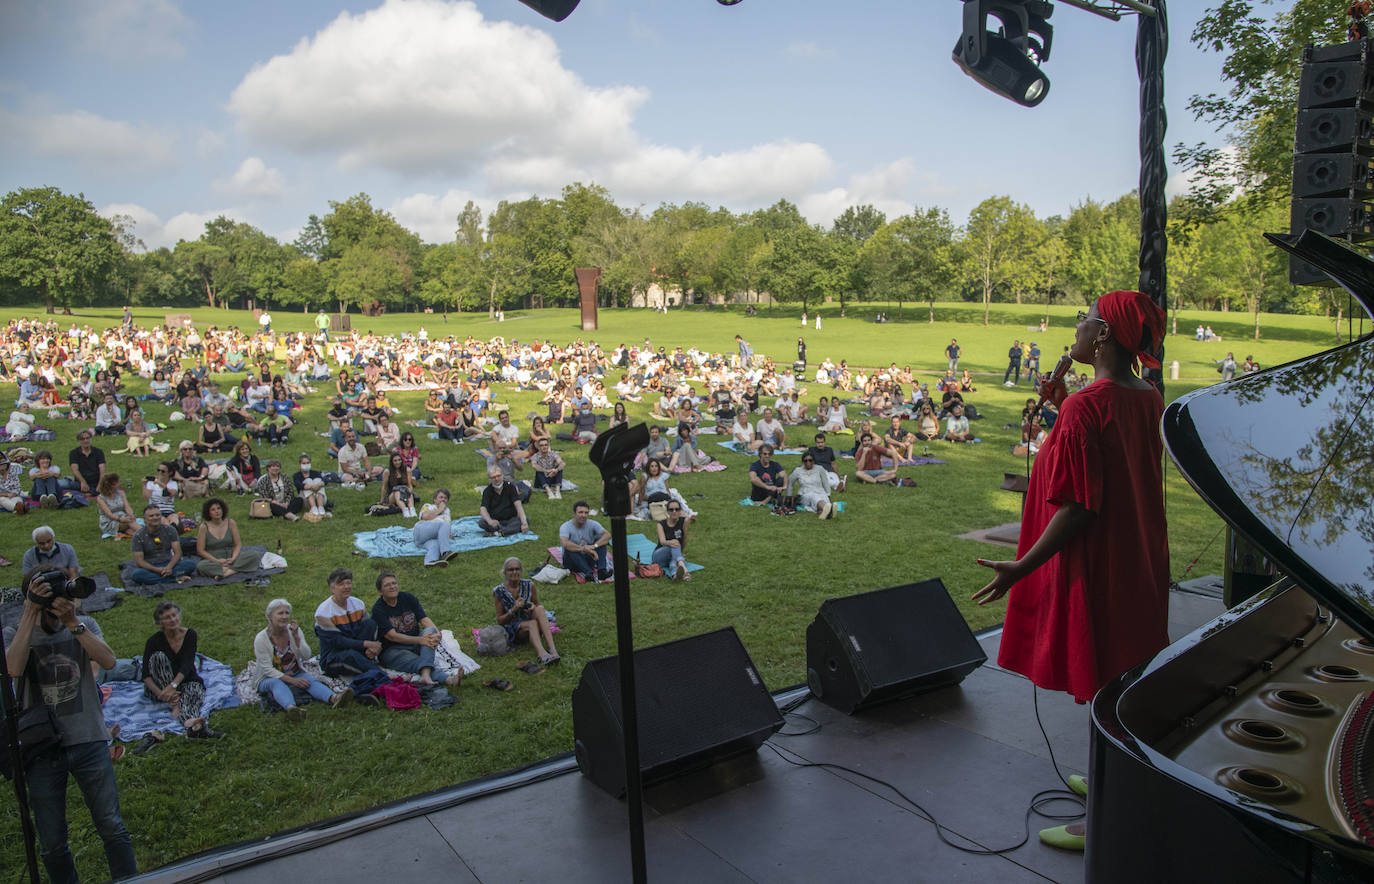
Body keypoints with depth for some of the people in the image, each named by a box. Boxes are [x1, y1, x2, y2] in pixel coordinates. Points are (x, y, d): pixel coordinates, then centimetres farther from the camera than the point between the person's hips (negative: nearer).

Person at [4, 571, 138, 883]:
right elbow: (14, 668, -22)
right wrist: (31, 614, -23)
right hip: (42, 749, 0)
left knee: (112, 828, 5)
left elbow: (108, 661, -15)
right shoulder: (14, 633, 0)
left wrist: (73, 623, -22)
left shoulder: (84, 626, 3)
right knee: (51, 843, 9)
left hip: (89, 742, 0)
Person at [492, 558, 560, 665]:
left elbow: (538, 611, 9)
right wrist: (513, 610, -20)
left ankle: (552, 649, -43)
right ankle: (542, 654, -58)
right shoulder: (499, 591, -6)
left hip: (529, 622, 2)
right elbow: (499, 621, -3)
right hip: (512, 630, -2)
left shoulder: (529, 585, 0)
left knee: (540, 608, -29)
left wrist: (533, 608, -15)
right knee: (532, 623, -34)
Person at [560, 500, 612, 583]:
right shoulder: (565, 527, -14)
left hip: (588, 559, 3)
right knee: (569, 548, -33)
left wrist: (594, 546, -37)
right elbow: (565, 543, -35)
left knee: (600, 538, -17)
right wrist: (584, 549, -42)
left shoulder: (592, 524, -4)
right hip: (573, 562, -3)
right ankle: (589, 573, -48)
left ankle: (602, 570, -35)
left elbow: (608, 535, -21)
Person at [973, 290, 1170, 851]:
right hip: (1141, 565, 9)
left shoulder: (1085, 407, -22)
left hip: (1096, 568, -9)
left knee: (1099, 690, 3)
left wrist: (1021, 568, -20)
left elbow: (1078, 507, -24)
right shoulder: (1149, 400, 3)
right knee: (1128, 680, 21)